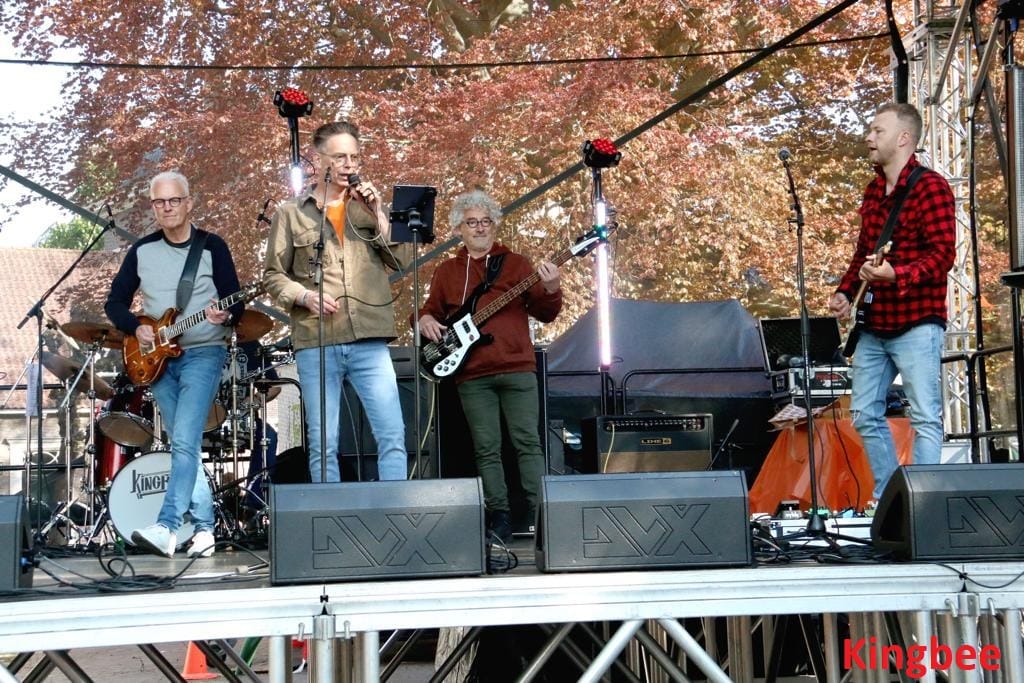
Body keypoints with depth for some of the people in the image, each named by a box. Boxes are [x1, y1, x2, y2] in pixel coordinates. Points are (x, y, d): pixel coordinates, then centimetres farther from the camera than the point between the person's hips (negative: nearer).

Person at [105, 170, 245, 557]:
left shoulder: (212, 247, -3)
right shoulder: (142, 251, 7)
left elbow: (236, 304, -5)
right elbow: (115, 302, 11)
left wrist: (225, 316, -27)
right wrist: (136, 328, -7)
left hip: (203, 353, -4)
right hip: (158, 358, 5)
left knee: (184, 441, -18)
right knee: (184, 445, 7)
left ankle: (166, 528, -24)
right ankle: (203, 527, 12)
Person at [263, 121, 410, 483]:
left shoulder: (369, 206, 15)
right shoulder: (291, 214, 10)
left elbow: (402, 260, 6)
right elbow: (273, 275, 9)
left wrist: (378, 215, -4)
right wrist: (304, 296, -8)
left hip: (369, 341, 1)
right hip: (315, 344, -1)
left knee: (393, 435, -6)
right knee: (323, 445, 2)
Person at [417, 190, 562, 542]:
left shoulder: (517, 263, 10)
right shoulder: (447, 271, 16)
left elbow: (545, 314, 5)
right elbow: (431, 310, 21)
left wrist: (550, 290, -16)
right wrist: (425, 320, -2)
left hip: (517, 368, -2)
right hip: (472, 375, 2)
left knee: (527, 442, -5)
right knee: (487, 448, 2)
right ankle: (499, 518, 7)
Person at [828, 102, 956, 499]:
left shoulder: (930, 187, -9)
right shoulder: (873, 191, 16)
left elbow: (943, 253, -16)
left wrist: (896, 274, -29)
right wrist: (845, 292, 11)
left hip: (916, 323, -9)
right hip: (873, 325, 9)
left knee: (925, 418, -7)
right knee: (865, 415, 9)